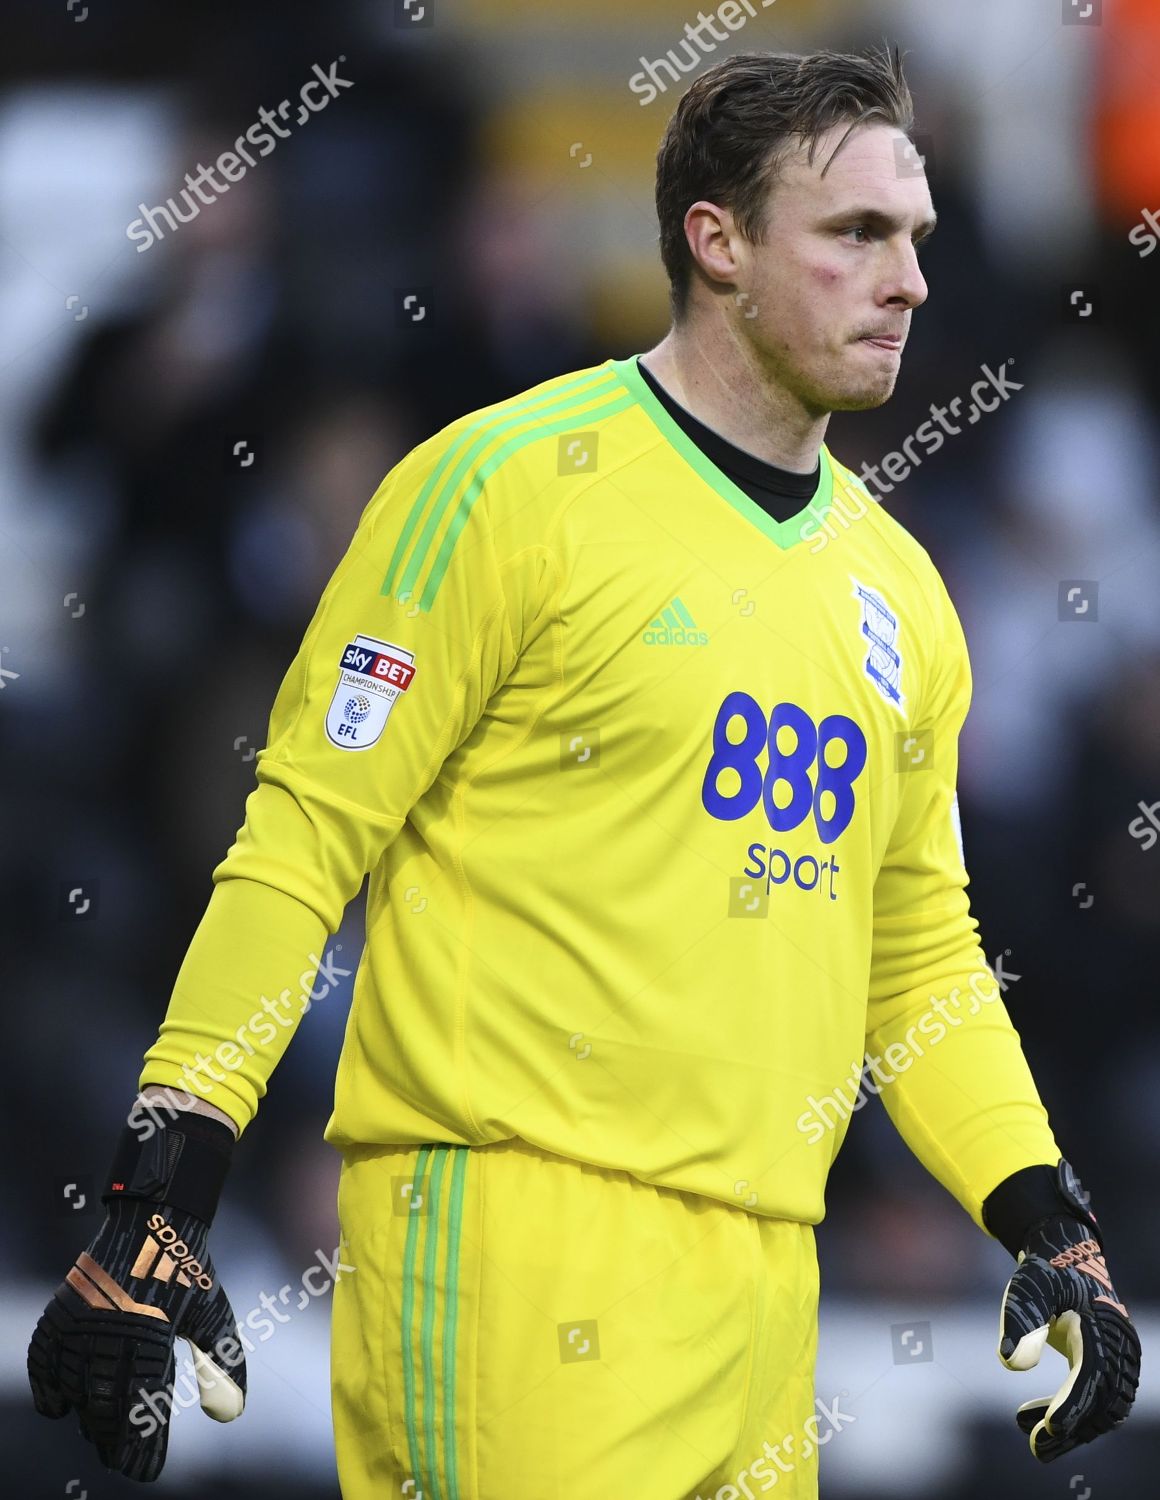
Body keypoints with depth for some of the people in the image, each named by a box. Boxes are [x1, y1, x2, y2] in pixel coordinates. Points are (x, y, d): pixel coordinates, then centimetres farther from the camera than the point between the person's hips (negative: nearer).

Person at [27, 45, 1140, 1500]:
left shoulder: (896, 587, 17)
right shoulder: (518, 483, -5)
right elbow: (303, 838, -7)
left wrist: (1050, 1229, 12)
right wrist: (154, 1212, -13)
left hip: (762, 1271, 7)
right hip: (517, 1225, -7)